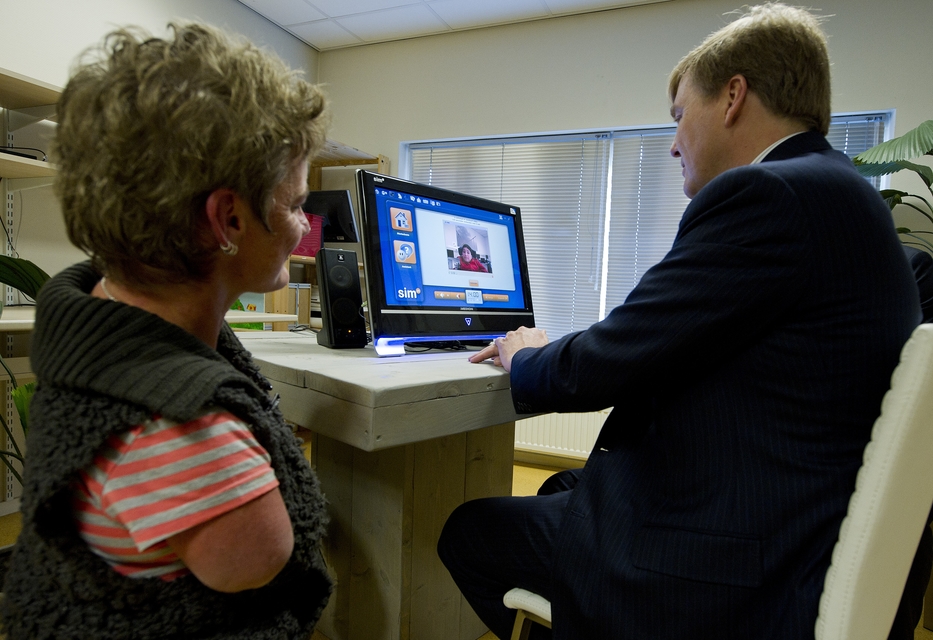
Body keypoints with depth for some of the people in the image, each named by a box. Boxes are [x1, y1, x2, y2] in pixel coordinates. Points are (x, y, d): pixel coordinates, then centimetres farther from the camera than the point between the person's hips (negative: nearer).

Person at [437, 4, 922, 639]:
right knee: (562, 486, 25)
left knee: (467, 530, 5)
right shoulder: (841, 196, 10)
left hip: (721, 576, -10)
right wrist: (552, 354, 10)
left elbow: (602, 367, -19)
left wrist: (524, 358, 2)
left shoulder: (767, 193, -21)